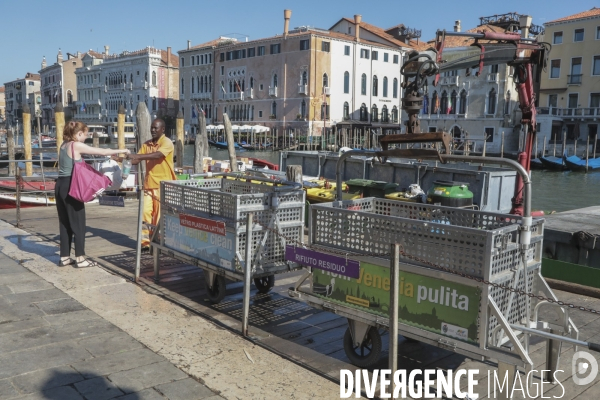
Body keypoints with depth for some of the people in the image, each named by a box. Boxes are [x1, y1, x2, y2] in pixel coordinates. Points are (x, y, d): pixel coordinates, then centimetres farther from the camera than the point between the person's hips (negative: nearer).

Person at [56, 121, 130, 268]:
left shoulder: (64, 145, 14)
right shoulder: (76, 145, -12)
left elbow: (93, 151, 21)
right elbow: (101, 152, -11)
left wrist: (110, 153, 16)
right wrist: (122, 151, 0)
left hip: (61, 186, 9)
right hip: (70, 187, -9)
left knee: (65, 223, 13)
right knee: (78, 223, -1)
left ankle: (65, 257, 19)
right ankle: (80, 258, 4)